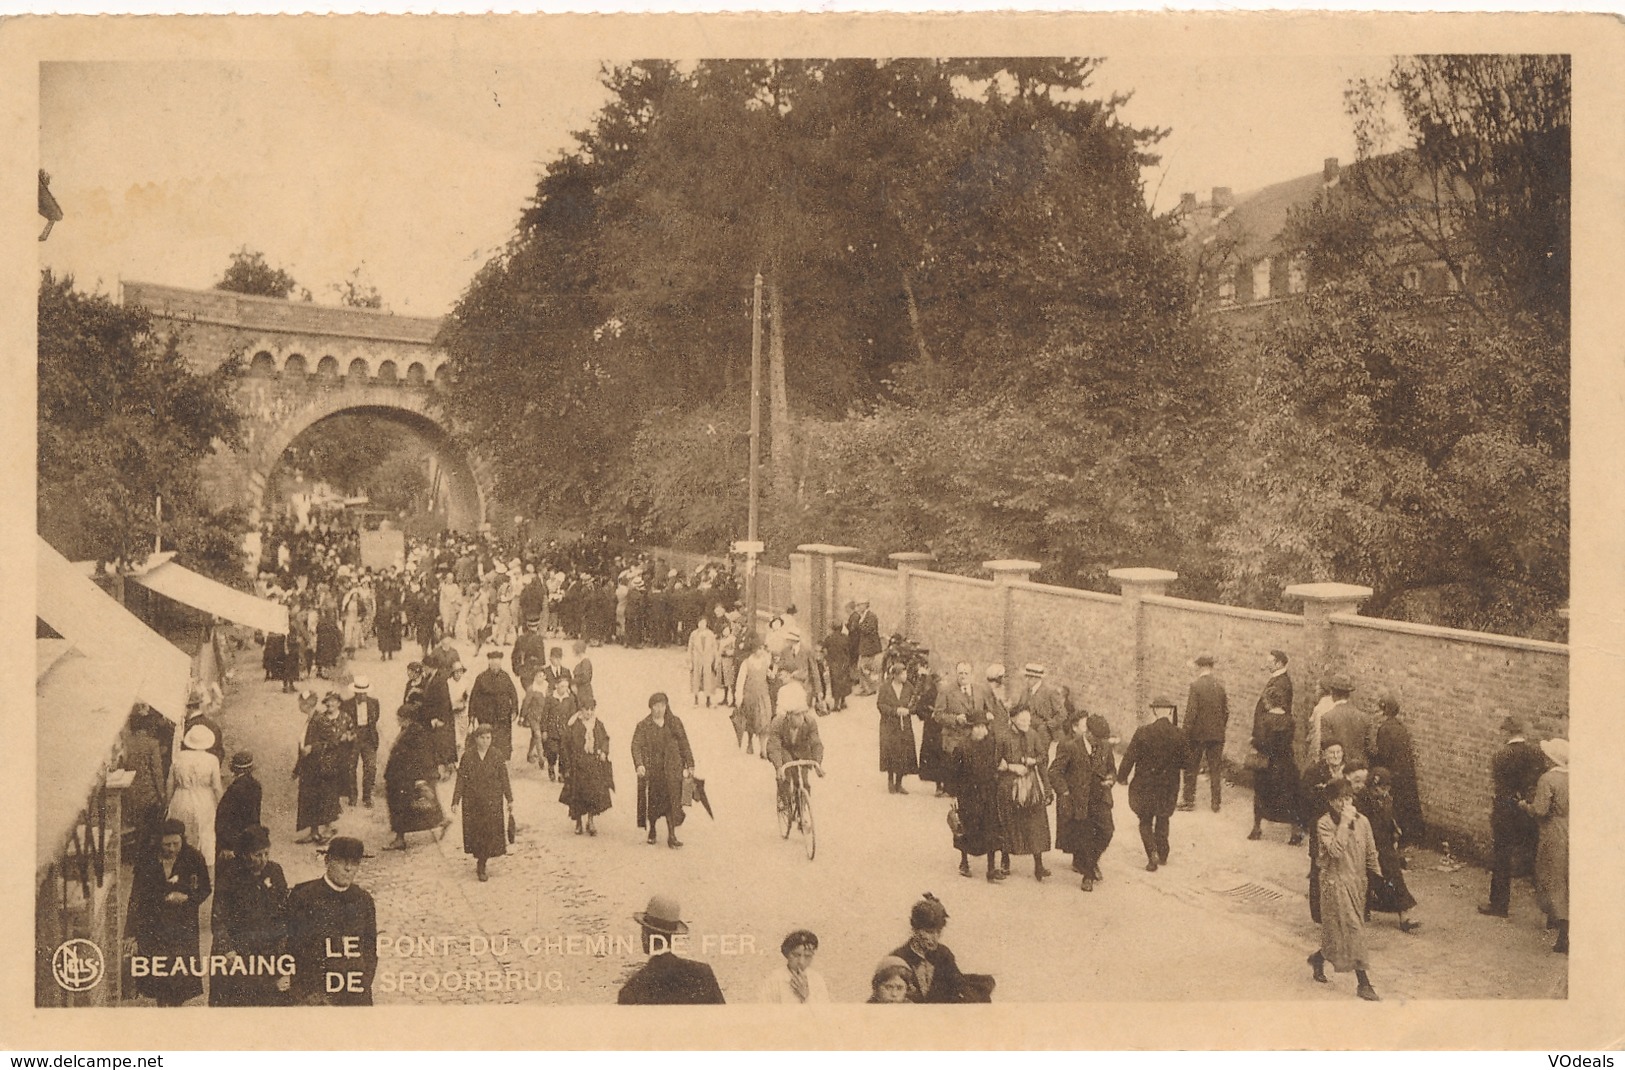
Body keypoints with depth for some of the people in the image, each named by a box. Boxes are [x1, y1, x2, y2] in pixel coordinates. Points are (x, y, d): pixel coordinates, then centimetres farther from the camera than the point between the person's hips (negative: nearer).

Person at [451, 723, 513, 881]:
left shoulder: (497, 755, -2)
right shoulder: (468, 756, -4)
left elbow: (504, 778, 3)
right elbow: (461, 779, -2)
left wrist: (509, 799, 5)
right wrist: (456, 801, -5)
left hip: (492, 801, 0)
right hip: (472, 801, 0)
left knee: (490, 832, -2)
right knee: (475, 832, 6)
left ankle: (481, 865, 9)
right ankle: (480, 862, 23)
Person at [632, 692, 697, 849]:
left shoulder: (675, 722, 6)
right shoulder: (643, 726, 0)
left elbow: (684, 744, 10)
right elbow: (636, 746, -8)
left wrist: (689, 765, 8)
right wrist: (639, 764, -24)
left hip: (672, 770, 1)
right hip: (651, 770, 0)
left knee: (673, 800, -7)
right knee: (652, 801, 8)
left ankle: (672, 835, -5)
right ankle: (651, 831, 29)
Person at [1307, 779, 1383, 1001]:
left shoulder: (1362, 821, 2)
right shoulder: (1324, 823, -12)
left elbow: (1371, 853, 9)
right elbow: (1335, 850, -27)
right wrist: (1344, 823, -24)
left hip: (1357, 882, 5)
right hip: (1336, 882, -5)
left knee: (1339, 931, 13)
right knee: (1353, 930, -7)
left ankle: (1318, 957, 38)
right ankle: (1363, 984, -1)